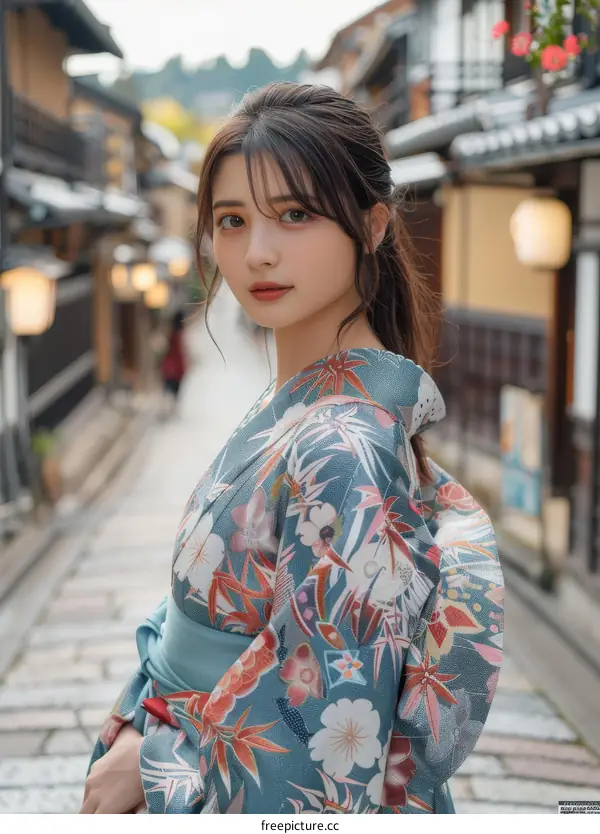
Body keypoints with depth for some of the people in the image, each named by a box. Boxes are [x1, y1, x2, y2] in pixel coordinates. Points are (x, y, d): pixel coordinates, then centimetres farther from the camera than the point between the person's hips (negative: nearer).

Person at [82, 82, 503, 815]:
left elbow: (329, 735, -25)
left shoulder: (342, 452, -26)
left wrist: (147, 762, -13)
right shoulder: (297, 402, -1)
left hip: (263, 796, -7)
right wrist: (135, 732, -4)